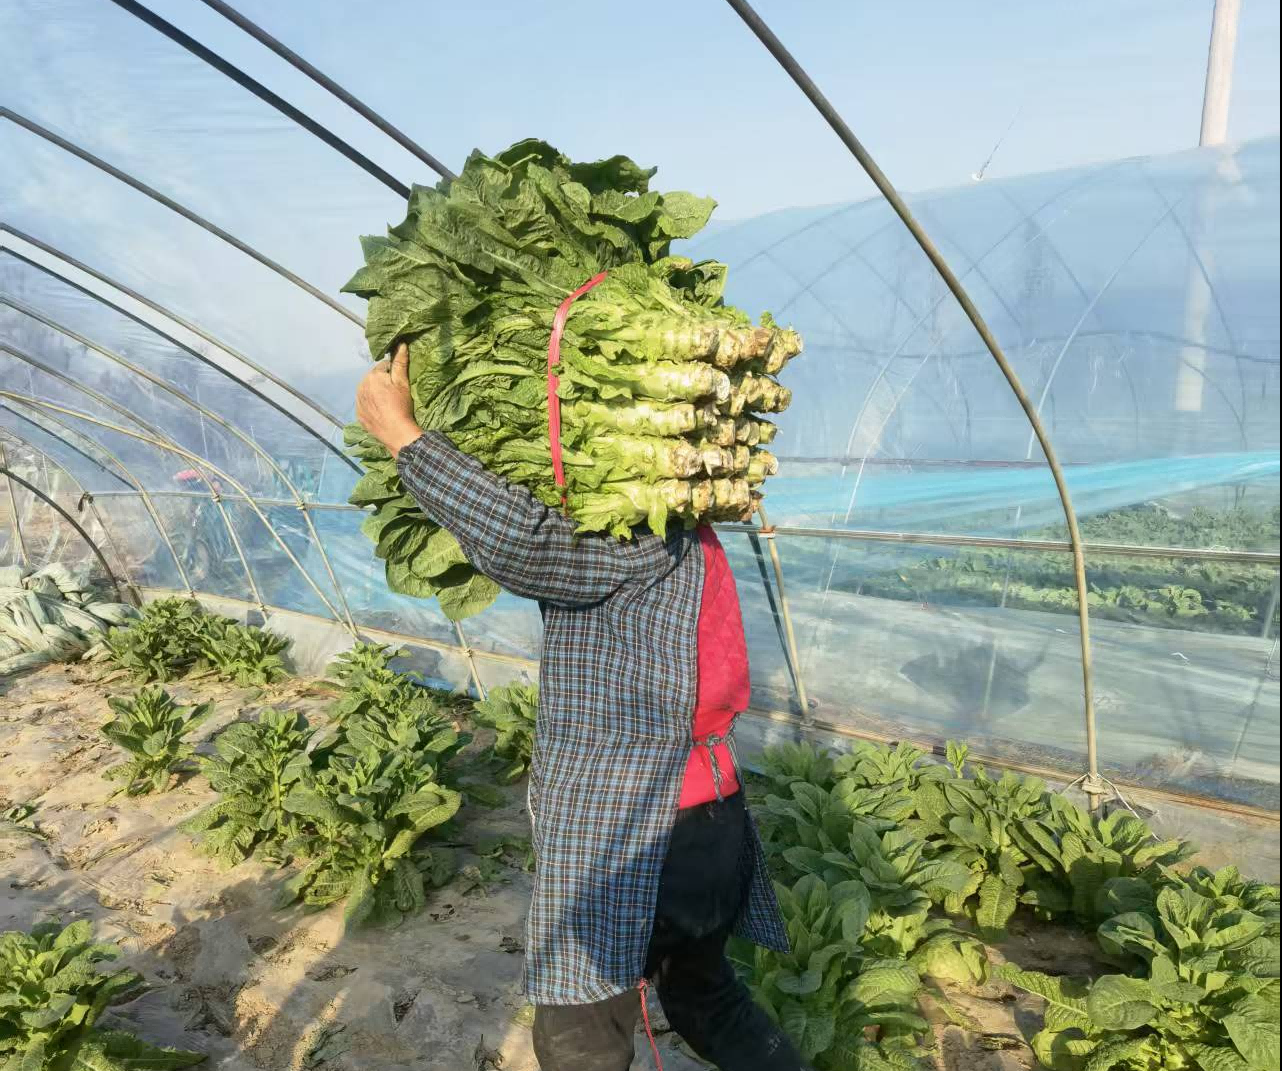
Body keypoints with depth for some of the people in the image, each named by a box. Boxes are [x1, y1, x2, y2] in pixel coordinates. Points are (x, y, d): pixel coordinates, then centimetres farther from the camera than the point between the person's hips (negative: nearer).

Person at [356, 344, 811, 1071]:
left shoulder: (640, 540, -19)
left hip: (628, 850, -9)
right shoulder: (682, 534, 9)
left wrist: (399, 432, -26)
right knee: (708, 998, 29)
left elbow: (523, 544, -37)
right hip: (713, 829, 9)